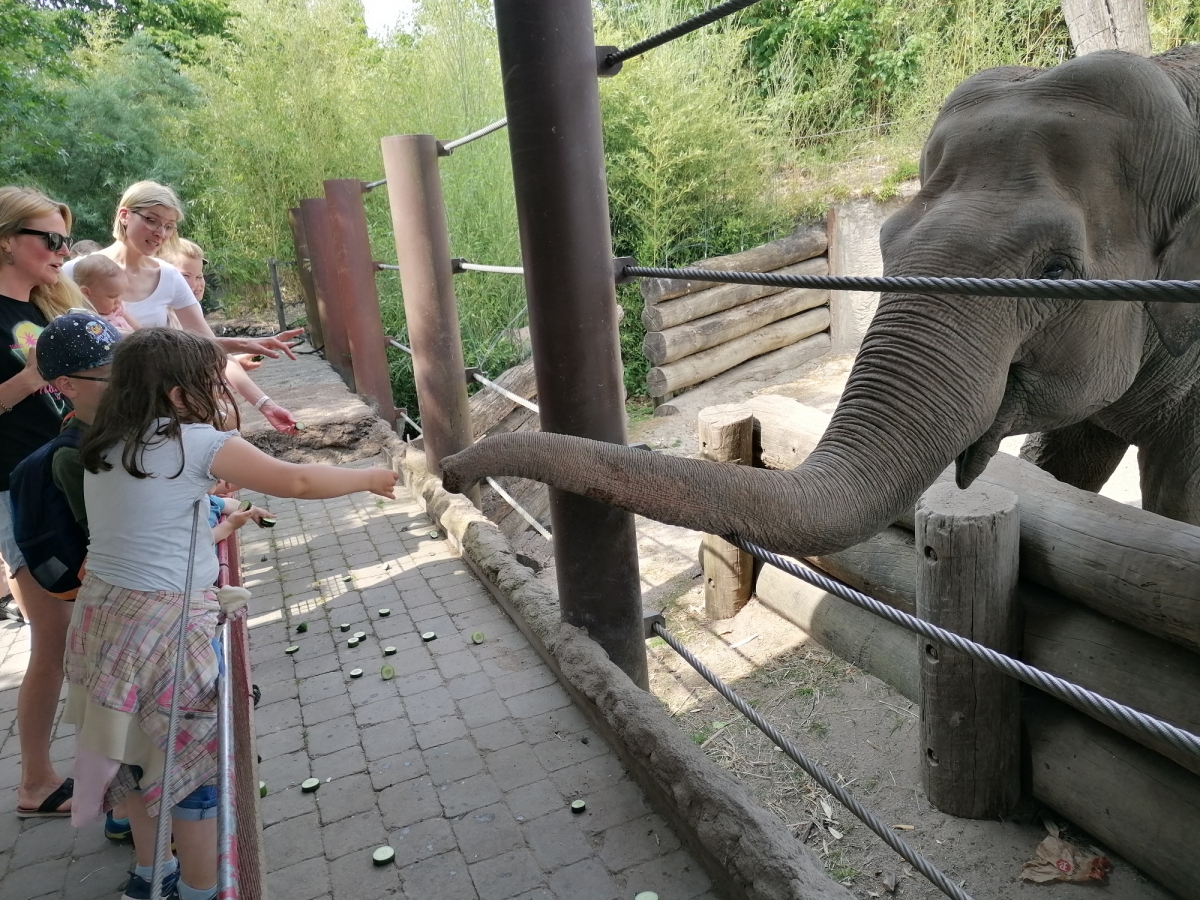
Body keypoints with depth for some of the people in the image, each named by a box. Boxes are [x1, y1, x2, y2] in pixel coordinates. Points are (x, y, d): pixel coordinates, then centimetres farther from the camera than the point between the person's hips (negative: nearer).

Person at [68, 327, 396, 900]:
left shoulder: (102, 446, 7)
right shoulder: (198, 443, -14)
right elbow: (296, 481, -13)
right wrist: (369, 478, -1)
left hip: (101, 612, 8)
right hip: (165, 626, -8)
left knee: (136, 746, 22)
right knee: (194, 759, 8)